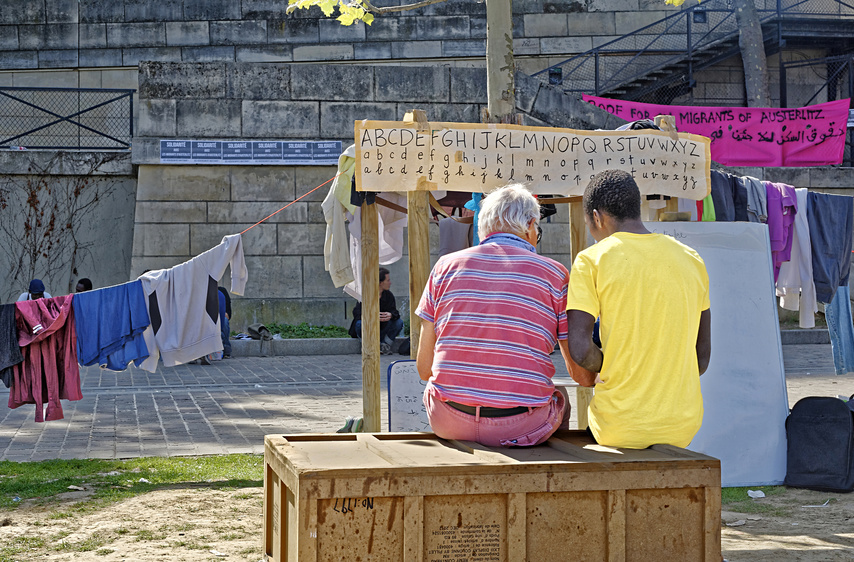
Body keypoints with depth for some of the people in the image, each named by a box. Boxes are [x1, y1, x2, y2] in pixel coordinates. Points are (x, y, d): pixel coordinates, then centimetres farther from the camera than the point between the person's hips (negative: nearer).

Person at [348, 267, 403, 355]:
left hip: (382, 330, 4)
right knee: (360, 324, -36)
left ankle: (385, 345, -8)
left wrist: (391, 315, -35)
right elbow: (356, 312, -23)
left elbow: (394, 312, -8)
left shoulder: (388, 295, 0)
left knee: (399, 322, -18)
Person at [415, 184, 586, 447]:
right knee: (560, 399, 31)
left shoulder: (446, 265, 6)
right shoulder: (554, 273, 1)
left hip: (449, 423, 2)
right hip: (521, 425, -2)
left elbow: (424, 367, 6)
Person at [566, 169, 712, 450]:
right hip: (684, 426, 4)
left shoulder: (592, 260, -6)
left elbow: (579, 350, -16)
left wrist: (603, 369, 4)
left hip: (620, 428, -4)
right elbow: (703, 354, 10)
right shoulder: (691, 259, 7)